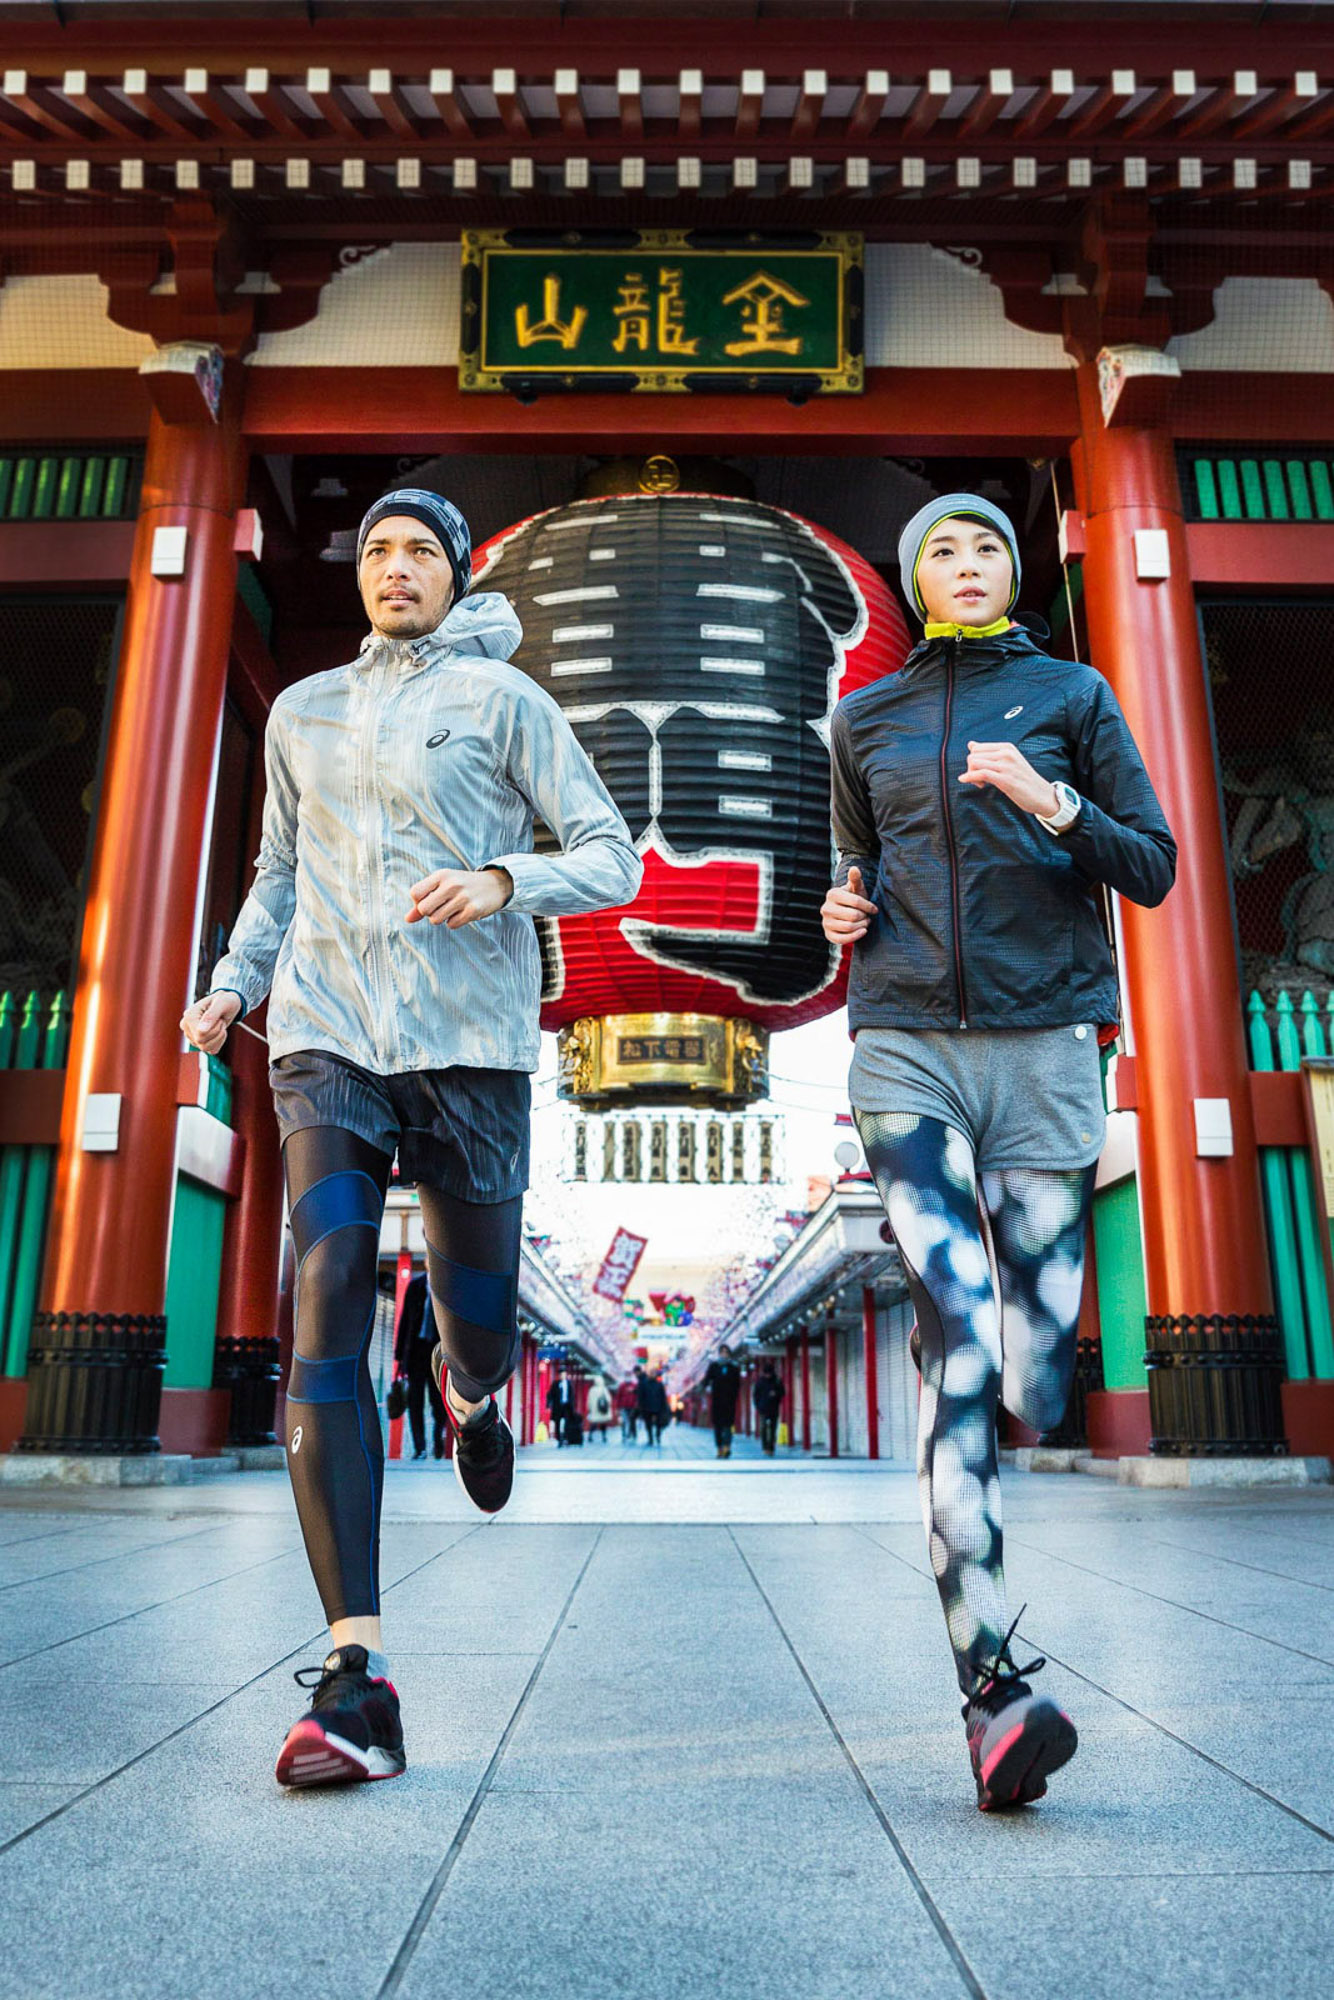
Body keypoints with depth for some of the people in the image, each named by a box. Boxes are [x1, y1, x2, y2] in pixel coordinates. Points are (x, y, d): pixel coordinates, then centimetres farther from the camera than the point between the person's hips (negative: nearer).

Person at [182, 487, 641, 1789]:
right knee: (323, 1315, -14)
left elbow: (612, 858, 3)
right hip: (326, 1040, 2)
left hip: (469, 1041, -2)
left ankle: (467, 1394, 45)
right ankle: (356, 1676, -12)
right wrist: (231, 982, 11)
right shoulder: (301, 712, 21)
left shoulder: (501, 697, 9)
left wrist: (501, 880, -15)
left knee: (479, 1328, 4)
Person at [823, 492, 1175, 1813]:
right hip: (905, 1050, 0)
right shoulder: (865, 721, 19)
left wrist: (1054, 805, -10)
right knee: (957, 1345, -17)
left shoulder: (1072, 696, 14)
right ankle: (992, 1684, -15)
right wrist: (845, 914, 5)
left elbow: (1152, 871, 8)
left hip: (1044, 1046, 0)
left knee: (1036, 1386, 1)